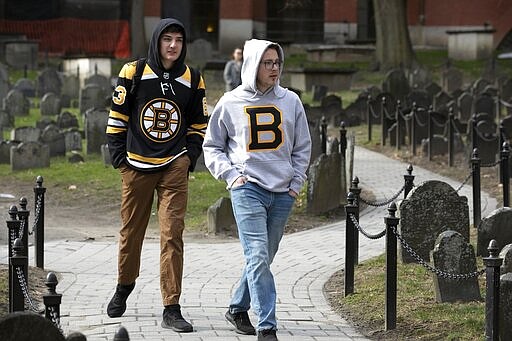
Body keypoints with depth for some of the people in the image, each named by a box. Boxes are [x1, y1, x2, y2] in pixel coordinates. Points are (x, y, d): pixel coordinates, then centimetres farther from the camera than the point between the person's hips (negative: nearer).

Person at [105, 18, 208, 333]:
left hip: (174, 168, 0)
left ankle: (172, 308, -6)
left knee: (172, 235, -8)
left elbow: (199, 124, 15)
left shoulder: (192, 80, 6)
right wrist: (118, 155, 0)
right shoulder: (134, 73, 0)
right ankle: (125, 286, 38)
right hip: (137, 166, 0)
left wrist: (190, 157, 3)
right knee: (131, 232, 12)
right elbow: (117, 115, 5)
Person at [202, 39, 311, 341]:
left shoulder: (290, 101, 8)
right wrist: (231, 174, -1)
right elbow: (212, 146, 12)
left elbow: (303, 147, 17)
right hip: (248, 189, -3)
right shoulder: (231, 103, 3)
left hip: (282, 193, 3)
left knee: (263, 259, 11)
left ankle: (238, 308, 32)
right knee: (258, 257, -15)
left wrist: (296, 183, 7)